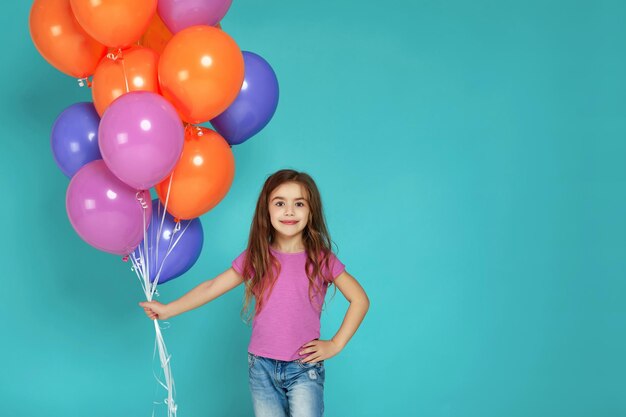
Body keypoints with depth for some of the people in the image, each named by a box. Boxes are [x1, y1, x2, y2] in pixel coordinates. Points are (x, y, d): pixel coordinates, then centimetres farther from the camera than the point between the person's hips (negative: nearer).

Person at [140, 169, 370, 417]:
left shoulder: (321, 259, -3)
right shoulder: (255, 258, 2)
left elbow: (360, 299, 1)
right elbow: (212, 287, 4)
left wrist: (336, 344, -4)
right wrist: (167, 310, 0)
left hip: (305, 369, -2)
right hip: (262, 367, 2)